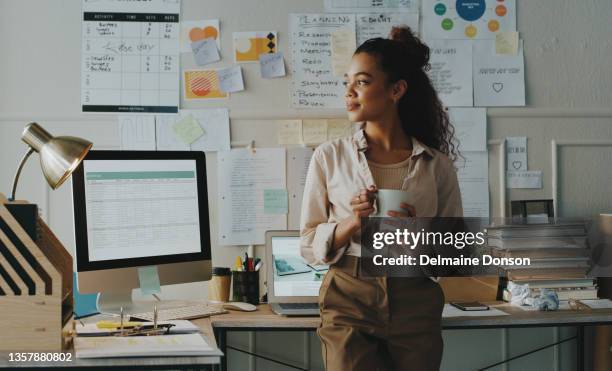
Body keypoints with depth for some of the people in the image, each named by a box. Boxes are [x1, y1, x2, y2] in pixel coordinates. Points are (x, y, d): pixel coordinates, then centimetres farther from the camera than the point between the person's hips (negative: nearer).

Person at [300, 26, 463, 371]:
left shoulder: (437, 165, 2)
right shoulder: (330, 156, 3)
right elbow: (309, 246, 3)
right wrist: (352, 222, -14)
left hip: (415, 306, 1)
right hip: (348, 303, -1)